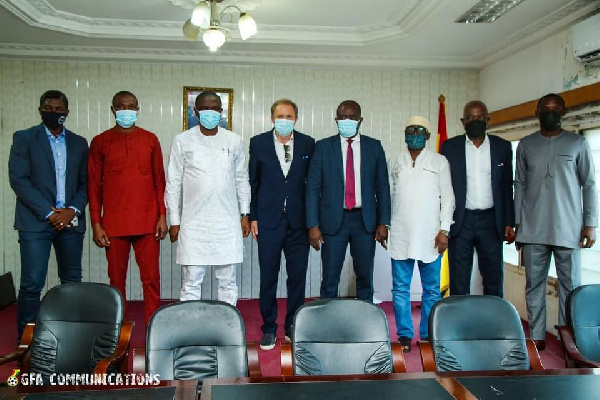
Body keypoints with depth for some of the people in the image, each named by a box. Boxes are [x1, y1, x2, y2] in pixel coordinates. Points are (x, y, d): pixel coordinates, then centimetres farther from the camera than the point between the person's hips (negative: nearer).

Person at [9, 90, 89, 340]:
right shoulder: (24, 138, 4)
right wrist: (49, 212, -11)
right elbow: (18, 179, -5)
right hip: (35, 221, -3)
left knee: (72, 281, 7)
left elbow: (85, 183, 11)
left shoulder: (79, 143, 13)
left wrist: (73, 210, -7)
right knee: (32, 284, -5)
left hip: (71, 222, 3)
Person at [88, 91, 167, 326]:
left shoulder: (150, 139, 8)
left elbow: (159, 180, 8)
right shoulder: (101, 142, 5)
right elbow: (94, 185, 5)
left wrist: (162, 216, 1)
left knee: (151, 279, 1)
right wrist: (96, 224, -2)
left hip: (147, 222, 0)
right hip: (114, 224, 0)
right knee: (116, 280, 6)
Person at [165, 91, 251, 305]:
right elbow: (173, 184, 4)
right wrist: (174, 221, 1)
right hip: (193, 224, -1)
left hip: (227, 223, 2)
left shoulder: (234, 141, 7)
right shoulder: (182, 141, 2)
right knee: (191, 283, 2)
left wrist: (245, 214, 8)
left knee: (228, 281, 8)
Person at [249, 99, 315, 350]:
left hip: (298, 220, 1)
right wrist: (253, 217, 1)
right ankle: (269, 329, 20)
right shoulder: (258, 143, 4)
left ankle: (293, 326, 23)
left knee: (297, 276, 7)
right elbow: (253, 182, 5)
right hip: (269, 220, 0)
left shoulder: (308, 144, 4)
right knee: (268, 277, 5)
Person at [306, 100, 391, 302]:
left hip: (365, 220, 2)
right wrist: (313, 225, -7)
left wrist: (383, 223, 0)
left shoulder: (374, 147, 6)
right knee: (330, 280, 3)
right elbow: (313, 188, -1)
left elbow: (382, 186, 6)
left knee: (365, 278, 10)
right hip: (334, 219, -1)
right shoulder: (323, 147, 2)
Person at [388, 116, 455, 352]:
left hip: (430, 236, -1)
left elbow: (447, 197, 3)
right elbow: (387, 195, 11)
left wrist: (444, 230, -5)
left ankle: (429, 333, 19)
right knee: (400, 287, 4)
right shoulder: (394, 162, 10)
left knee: (431, 288, 6)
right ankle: (405, 334, 14)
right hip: (400, 235, 1)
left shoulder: (439, 162, 5)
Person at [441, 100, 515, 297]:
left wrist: (509, 223, 2)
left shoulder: (502, 147, 6)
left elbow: (507, 187, 8)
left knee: (494, 281, 5)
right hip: (460, 221, -1)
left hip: (491, 221, 1)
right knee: (458, 283, 4)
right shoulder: (450, 147, 3)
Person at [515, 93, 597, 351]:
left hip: (568, 229, -1)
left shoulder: (577, 143, 5)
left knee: (570, 285, 1)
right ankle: (536, 336, 13)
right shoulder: (526, 145, 10)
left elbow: (589, 185, 4)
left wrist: (590, 223, -2)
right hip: (533, 230, 2)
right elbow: (519, 185, 10)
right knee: (534, 284, 5)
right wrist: (518, 222, 5)